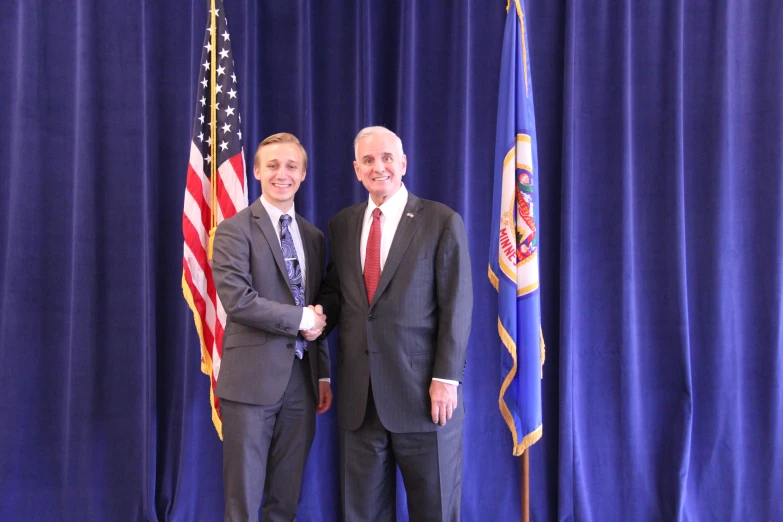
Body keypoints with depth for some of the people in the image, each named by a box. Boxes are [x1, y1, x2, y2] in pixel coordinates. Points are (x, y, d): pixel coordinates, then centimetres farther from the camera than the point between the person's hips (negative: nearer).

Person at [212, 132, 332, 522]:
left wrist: (323, 374, 12)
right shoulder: (235, 230, -4)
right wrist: (300, 319, -12)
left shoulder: (313, 236, 14)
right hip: (253, 378, -5)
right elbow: (238, 300, -17)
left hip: (301, 379, 5)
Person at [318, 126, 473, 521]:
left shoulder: (442, 222, -3)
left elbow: (457, 306, -7)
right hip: (359, 393, 4)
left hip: (422, 389, -4)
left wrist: (446, 377, -13)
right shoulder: (342, 224, 10)